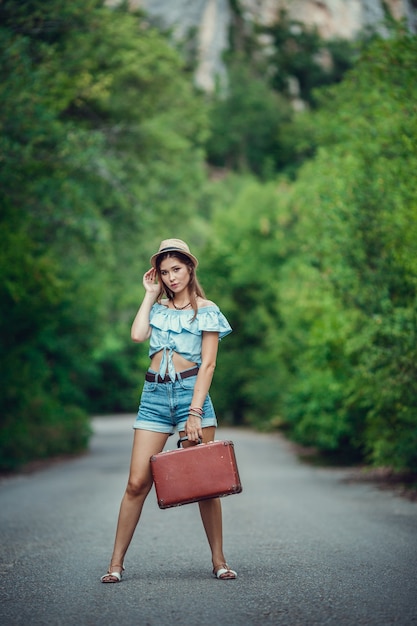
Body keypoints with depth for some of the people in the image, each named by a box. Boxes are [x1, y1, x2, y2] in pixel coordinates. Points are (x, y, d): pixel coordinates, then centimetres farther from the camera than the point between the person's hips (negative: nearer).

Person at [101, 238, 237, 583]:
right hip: (155, 393, 3)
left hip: (191, 390, -2)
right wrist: (150, 295, 5)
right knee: (137, 482, -3)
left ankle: (219, 560, 10)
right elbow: (138, 334, -5)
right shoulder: (157, 307, 16)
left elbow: (208, 364, -3)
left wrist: (195, 412, -12)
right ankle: (117, 562, 1)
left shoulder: (206, 310, 5)